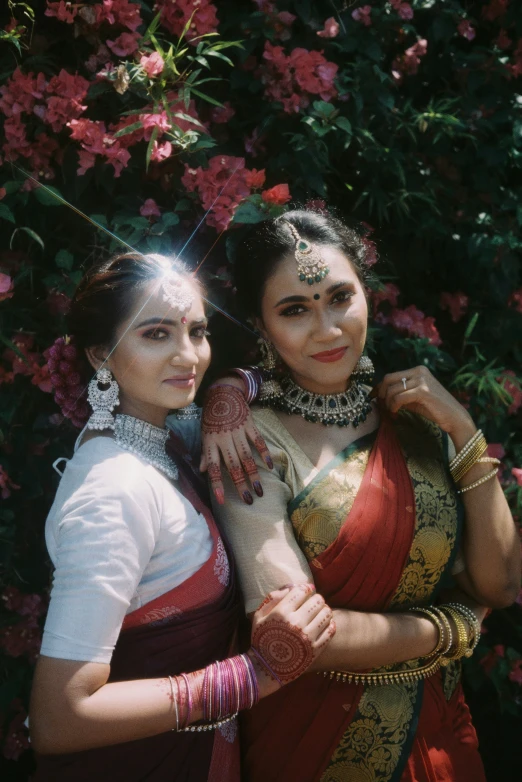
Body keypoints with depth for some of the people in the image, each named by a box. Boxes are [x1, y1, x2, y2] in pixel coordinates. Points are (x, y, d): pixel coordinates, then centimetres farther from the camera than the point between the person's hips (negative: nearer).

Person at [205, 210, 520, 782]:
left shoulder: (412, 417, -3)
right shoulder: (254, 439, -16)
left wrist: (463, 431, -11)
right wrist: (450, 626, -10)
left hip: (438, 731, 4)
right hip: (315, 735, -4)